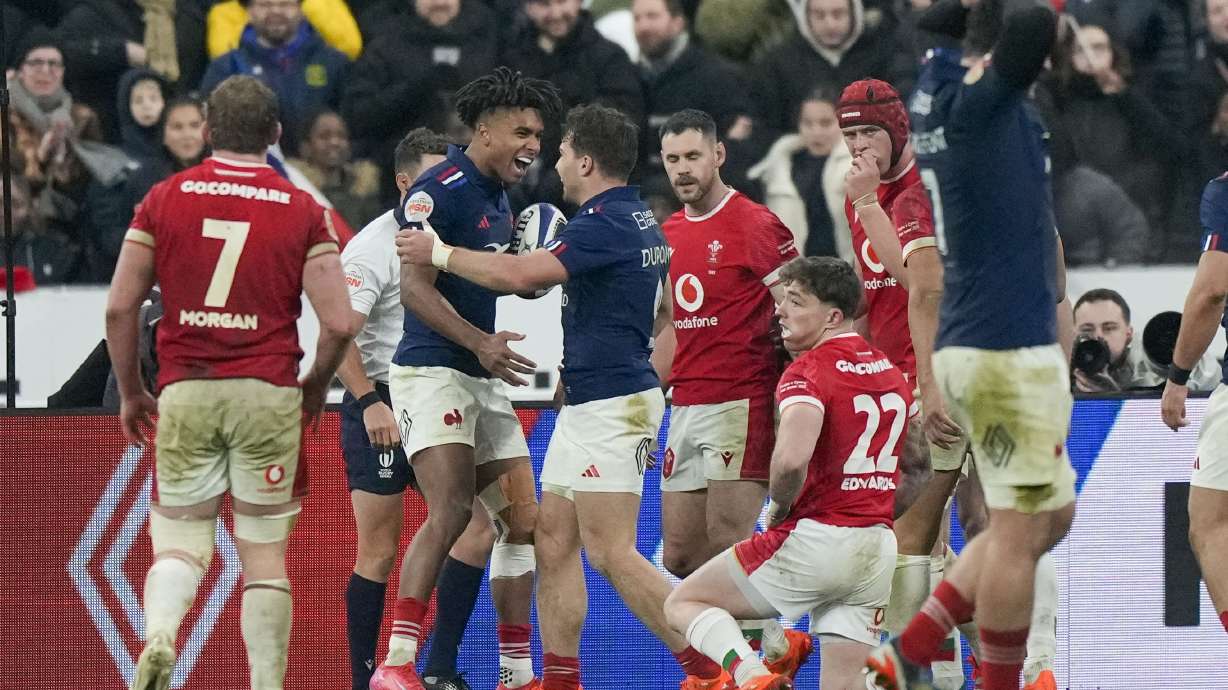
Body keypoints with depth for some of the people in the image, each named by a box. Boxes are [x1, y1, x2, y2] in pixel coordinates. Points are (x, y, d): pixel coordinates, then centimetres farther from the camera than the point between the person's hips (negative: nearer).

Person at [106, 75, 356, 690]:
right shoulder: (302, 212, 1)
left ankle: (159, 637, -21)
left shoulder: (164, 199, 4)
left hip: (184, 392, 1)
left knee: (180, 542, 8)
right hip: (268, 393, -1)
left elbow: (119, 307, 1)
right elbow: (338, 323, -4)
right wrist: (315, 386, 15)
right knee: (265, 554, 7)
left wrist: (130, 393, 13)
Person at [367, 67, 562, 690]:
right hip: (432, 372, -9)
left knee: (524, 520, 6)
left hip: (485, 381, 9)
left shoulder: (498, 200, 18)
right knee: (451, 512, -22)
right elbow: (416, 288, -18)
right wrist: (480, 342, -27)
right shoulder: (439, 191, -10)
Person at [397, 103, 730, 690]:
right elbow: (661, 313, 28)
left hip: (610, 405, -10)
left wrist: (440, 253, -12)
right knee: (554, 542, 9)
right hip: (585, 406, 10)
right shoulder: (643, 224, 15)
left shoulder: (605, 225, -17)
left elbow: (520, 274, -24)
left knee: (611, 553, -11)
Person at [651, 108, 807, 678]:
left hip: (740, 404, -8)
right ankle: (776, 640, 17)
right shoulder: (669, 233, 15)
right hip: (686, 411, 8)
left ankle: (773, 649, -3)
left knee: (728, 542, -13)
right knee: (680, 553, 6)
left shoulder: (756, 224, -7)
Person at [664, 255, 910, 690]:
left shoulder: (808, 371, -12)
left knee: (683, 604, 7)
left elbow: (792, 457, -30)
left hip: (814, 538, -7)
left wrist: (779, 505, -10)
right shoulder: (891, 372, 13)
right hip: (878, 549, 7)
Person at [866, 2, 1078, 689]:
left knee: (1051, 514, 18)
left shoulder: (940, 87, 9)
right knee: (1021, 529, -1)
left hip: (969, 346, 10)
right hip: (1009, 349, -10)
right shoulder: (982, 102, -15)